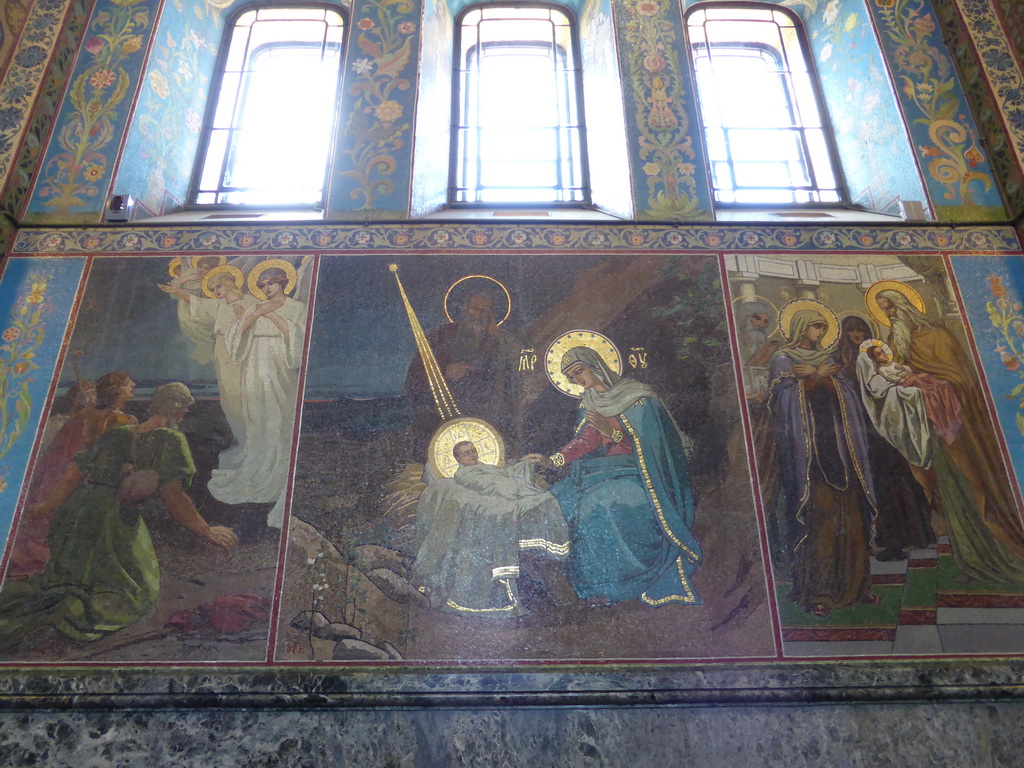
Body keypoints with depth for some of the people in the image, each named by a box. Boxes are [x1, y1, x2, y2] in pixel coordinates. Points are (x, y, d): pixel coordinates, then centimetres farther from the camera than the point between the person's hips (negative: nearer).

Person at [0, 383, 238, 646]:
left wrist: (48, 506, 38)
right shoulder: (170, 439, -4)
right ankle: (68, 608, -19)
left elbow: (72, 476, 20)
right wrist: (206, 531, -3)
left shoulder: (115, 434, 14)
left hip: (74, 514, 7)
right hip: (116, 522, -7)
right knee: (137, 596, 5)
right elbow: (172, 496, -12)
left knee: (68, 576, 28)